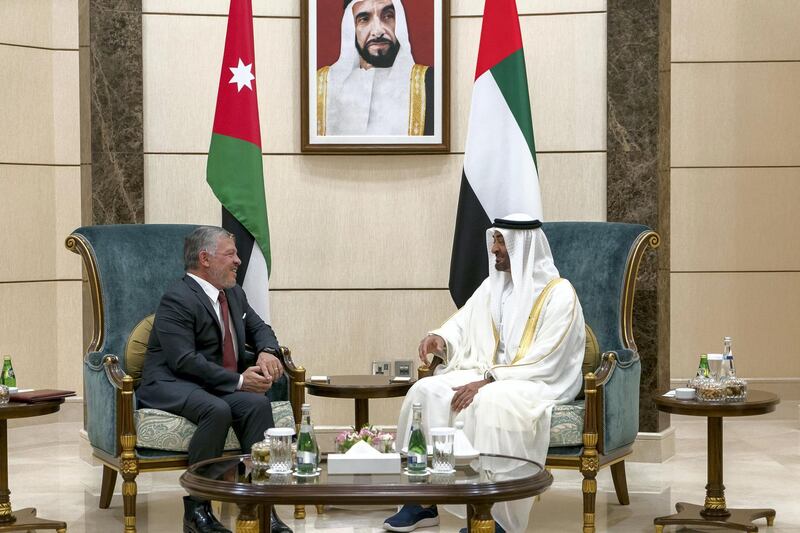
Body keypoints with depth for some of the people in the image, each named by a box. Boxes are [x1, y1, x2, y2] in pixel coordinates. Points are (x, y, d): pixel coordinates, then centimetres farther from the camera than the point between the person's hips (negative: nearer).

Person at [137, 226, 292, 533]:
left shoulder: (234, 294, 15)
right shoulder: (177, 300, -13)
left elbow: (259, 329, 24)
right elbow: (184, 360, -21)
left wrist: (267, 352, -2)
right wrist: (238, 381, -23)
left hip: (221, 385, 7)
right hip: (172, 386, -7)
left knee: (258, 403, -24)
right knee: (218, 410, -37)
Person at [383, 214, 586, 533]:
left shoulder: (559, 294, -12)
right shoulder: (493, 285, 11)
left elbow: (544, 363, -19)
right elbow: (462, 324, 15)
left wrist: (487, 381, -25)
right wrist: (440, 339, -10)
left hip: (540, 384, -7)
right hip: (489, 375, 7)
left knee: (490, 403, -38)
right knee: (426, 392, -16)